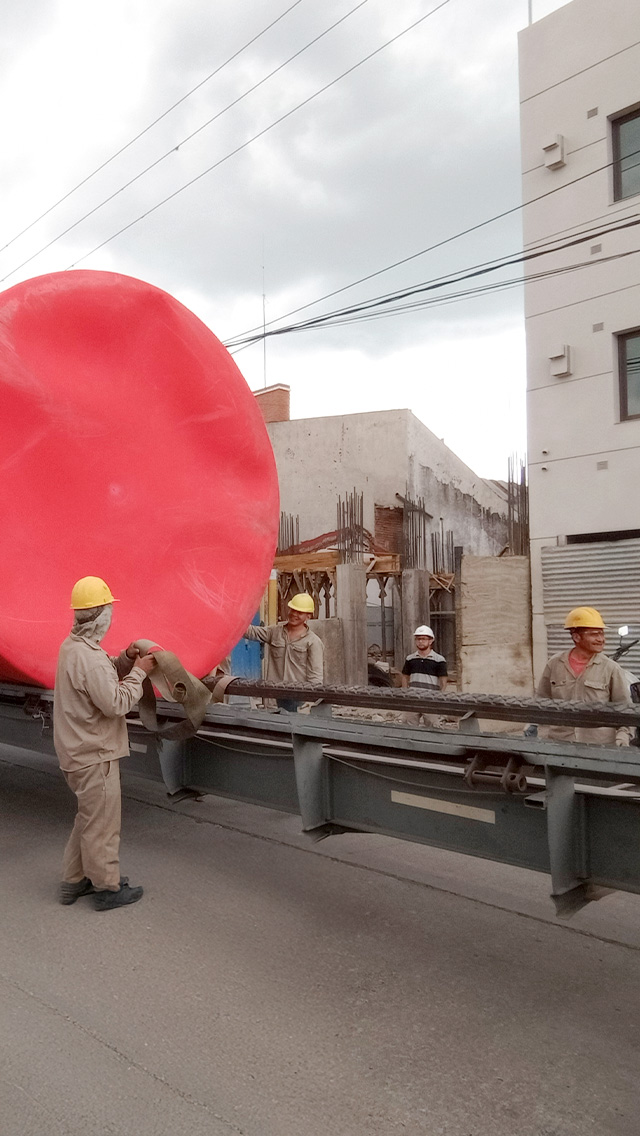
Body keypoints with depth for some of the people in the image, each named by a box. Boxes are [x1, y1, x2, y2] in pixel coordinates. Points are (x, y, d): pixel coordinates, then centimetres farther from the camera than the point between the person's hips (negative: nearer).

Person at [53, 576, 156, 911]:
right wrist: (138, 671, -15)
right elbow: (116, 703, -25)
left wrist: (125, 660, 2)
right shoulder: (88, 656, -26)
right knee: (102, 823, 5)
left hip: (79, 751, 10)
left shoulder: (72, 646, 7)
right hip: (94, 756, -10)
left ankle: (74, 880, 33)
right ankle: (107, 888, 19)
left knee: (89, 817, 23)